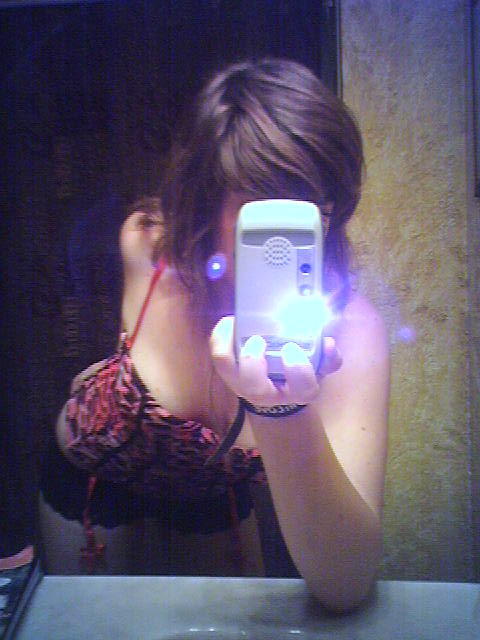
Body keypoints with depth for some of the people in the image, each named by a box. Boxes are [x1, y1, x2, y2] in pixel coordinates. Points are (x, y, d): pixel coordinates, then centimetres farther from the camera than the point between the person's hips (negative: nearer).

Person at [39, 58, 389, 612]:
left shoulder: (350, 329, -36)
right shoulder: (147, 243, -29)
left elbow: (345, 587, -40)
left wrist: (283, 410, -54)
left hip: (216, 504, 0)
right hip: (92, 479, 1)